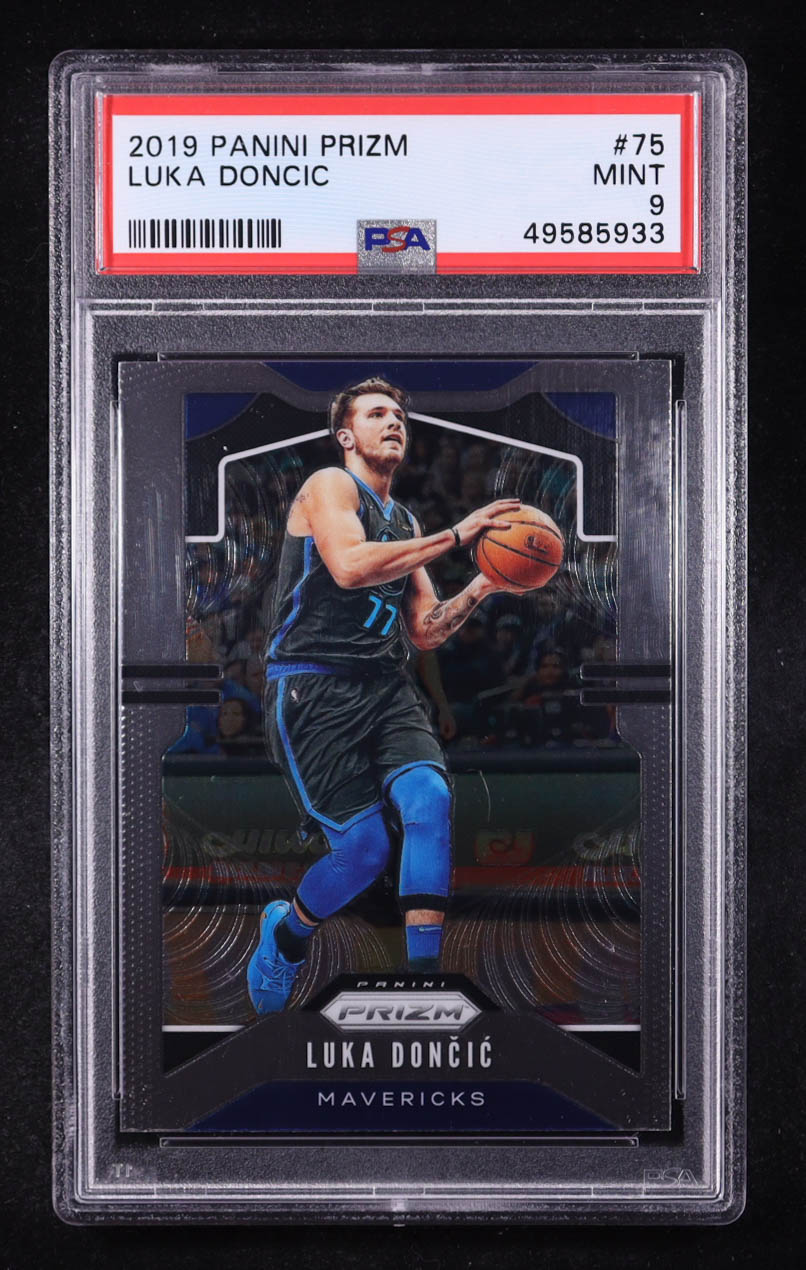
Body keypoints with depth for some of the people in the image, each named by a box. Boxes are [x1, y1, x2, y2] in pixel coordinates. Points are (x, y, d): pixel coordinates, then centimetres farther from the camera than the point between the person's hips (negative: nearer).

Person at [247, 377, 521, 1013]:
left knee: (430, 797, -21)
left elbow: (425, 631, 21)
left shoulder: (406, 524, 22)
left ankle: (423, 975, -17)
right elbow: (349, 565, -21)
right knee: (366, 845, -12)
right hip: (312, 686, -6)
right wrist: (454, 536, -20)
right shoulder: (328, 485, -1)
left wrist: (483, 586, 4)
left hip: (385, 686, 6)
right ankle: (284, 932, 19)